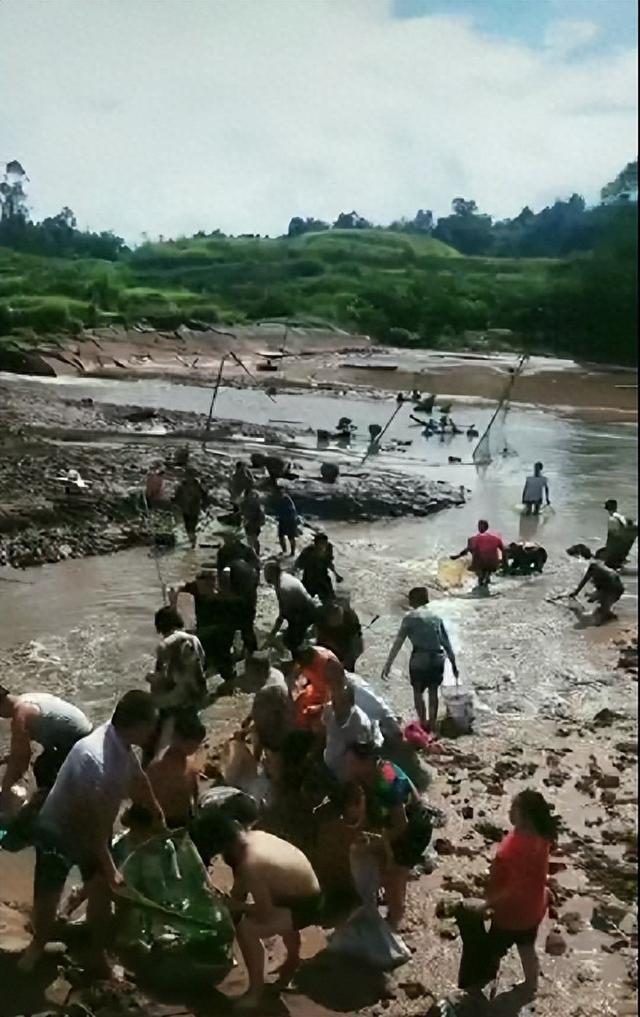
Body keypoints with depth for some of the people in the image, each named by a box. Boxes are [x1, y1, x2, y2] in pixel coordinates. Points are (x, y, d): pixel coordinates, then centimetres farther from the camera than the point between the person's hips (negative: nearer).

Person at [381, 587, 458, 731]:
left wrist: (388, 664, -8)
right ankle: (432, 724, 24)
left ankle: (423, 723, 11)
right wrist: (453, 663, 20)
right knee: (433, 691, 18)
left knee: (418, 691, 13)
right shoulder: (436, 617, 12)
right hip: (437, 658, 4)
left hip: (420, 658, -4)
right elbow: (446, 642, 12)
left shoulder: (410, 617, -2)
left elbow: (398, 642, -7)